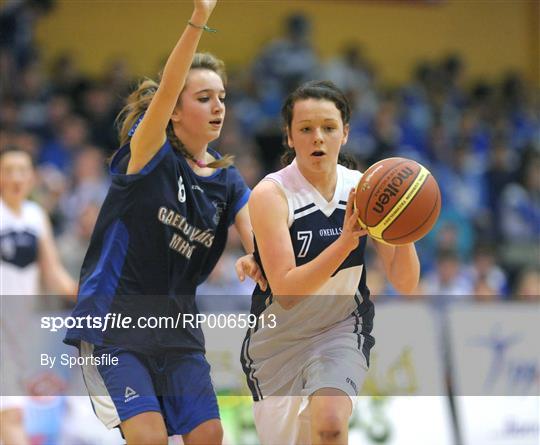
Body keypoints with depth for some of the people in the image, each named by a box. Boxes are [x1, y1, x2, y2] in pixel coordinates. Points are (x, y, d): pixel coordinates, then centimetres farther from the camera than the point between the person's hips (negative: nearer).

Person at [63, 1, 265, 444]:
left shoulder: (228, 182, 8)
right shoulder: (149, 154, -9)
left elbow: (261, 242, -3)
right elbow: (165, 92, -27)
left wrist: (257, 261, -29)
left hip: (176, 325, 6)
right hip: (114, 320, -6)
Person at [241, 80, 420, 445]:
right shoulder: (271, 195, -19)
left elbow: (405, 283, -8)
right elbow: (286, 292, -28)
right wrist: (345, 242, -39)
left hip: (342, 330, 1)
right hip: (278, 337, -1)